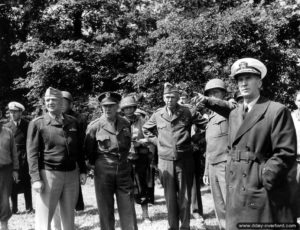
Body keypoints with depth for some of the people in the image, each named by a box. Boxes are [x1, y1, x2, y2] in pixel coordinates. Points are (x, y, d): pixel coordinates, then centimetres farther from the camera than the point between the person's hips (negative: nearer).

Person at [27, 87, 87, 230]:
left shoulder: (72, 122, 10)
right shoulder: (37, 123, -1)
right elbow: (32, 153, -6)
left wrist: (83, 170, 9)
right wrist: (36, 178, -13)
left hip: (72, 175, 4)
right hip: (48, 174, -4)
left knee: (69, 217, 13)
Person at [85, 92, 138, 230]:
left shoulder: (126, 124, 3)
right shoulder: (94, 126, -5)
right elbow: (88, 151, 6)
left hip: (124, 171, 2)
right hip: (103, 172, -2)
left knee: (128, 210, 5)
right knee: (105, 211, 7)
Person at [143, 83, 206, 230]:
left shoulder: (187, 113, -3)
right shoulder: (158, 115, 4)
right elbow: (145, 129, 19)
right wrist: (156, 141, 9)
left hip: (184, 159, -1)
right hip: (165, 161, 2)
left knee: (185, 196, 6)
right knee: (170, 196, 8)